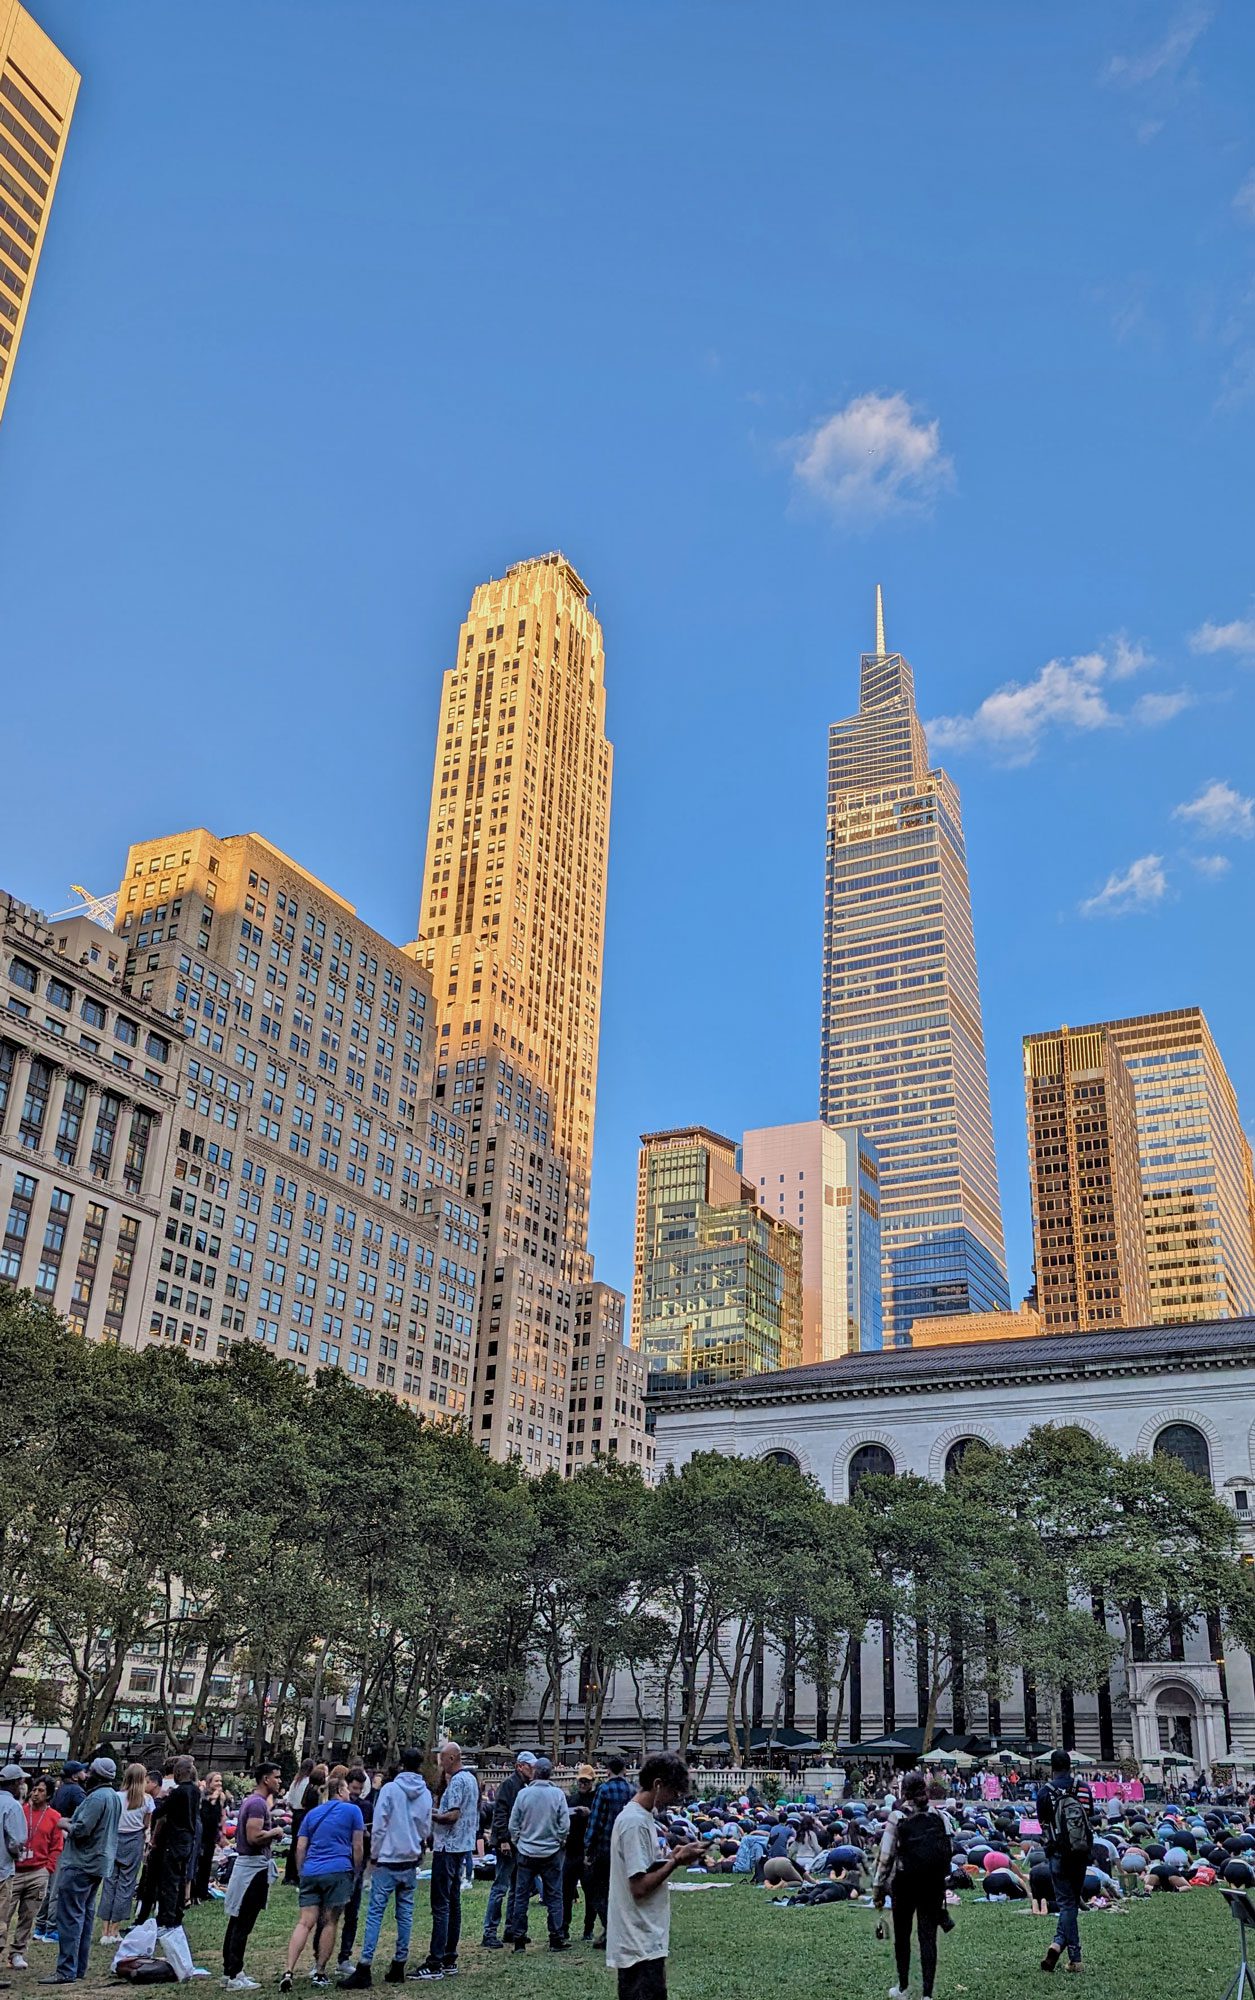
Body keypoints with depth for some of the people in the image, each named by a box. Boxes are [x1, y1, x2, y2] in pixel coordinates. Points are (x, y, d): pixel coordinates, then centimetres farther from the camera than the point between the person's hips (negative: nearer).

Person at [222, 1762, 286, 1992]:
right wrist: (274, 1832, -12)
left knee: (237, 1921, 14)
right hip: (254, 1866, -10)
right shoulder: (258, 1803, -17)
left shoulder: (252, 1801, 15)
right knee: (244, 1924, -6)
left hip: (245, 1862, 10)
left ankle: (231, 1970, 21)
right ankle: (235, 1976, -4)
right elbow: (254, 1837, -26)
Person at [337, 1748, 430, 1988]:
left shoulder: (390, 1789, -8)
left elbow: (379, 1825, -9)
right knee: (405, 1913, 11)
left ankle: (364, 1967, -8)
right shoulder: (425, 1794, 5)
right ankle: (399, 1965, 13)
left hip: (388, 1860, -4)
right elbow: (426, 1830, 13)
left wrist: (374, 1855, 0)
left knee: (375, 1912, -4)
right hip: (411, 1862, 4)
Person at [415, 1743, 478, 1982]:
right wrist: (439, 1812, 14)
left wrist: (431, 1815, -10)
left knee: (441, 1905, -9)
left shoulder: (456, 1781, -16)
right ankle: (450, 1959, 18)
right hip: (462, 1846, 10)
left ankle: (435, 1964, -9)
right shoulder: (471, 1778, 14)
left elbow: (453, 1815, -23)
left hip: (448, 1847, -10)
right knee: (453, 1902, 13)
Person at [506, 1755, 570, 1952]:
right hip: (551, 1853, 0)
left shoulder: (523, 1793, -7)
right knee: (554, 1897, 8)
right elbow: (565, 1825, -6)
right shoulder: (557, 1794, -9)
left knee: (521, 1897, 9)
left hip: (526, 1853, 0)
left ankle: (519, 1940, 10)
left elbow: (513, 1824, -2)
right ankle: (556, 1939, 8)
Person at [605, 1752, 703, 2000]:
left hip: (640, 1941, 10)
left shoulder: (639, 1817, 12)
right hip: (641, 1943, -10)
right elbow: (639, 1887, -22)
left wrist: (670, 1857, 5)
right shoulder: (635, 1822, -20)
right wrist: (676, 1861, -15)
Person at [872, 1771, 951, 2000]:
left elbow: (886, 1856, -8)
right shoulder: (937, 1816, 1)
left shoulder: (897, 1816, -7)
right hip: (934, 1884, 2)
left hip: (905, 1883, -2)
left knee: (902, 1934, 15)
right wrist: (943, 1882, 11)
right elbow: (947, 1851, 2)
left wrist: (878, 1887, -1)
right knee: (928, 1937, 6)